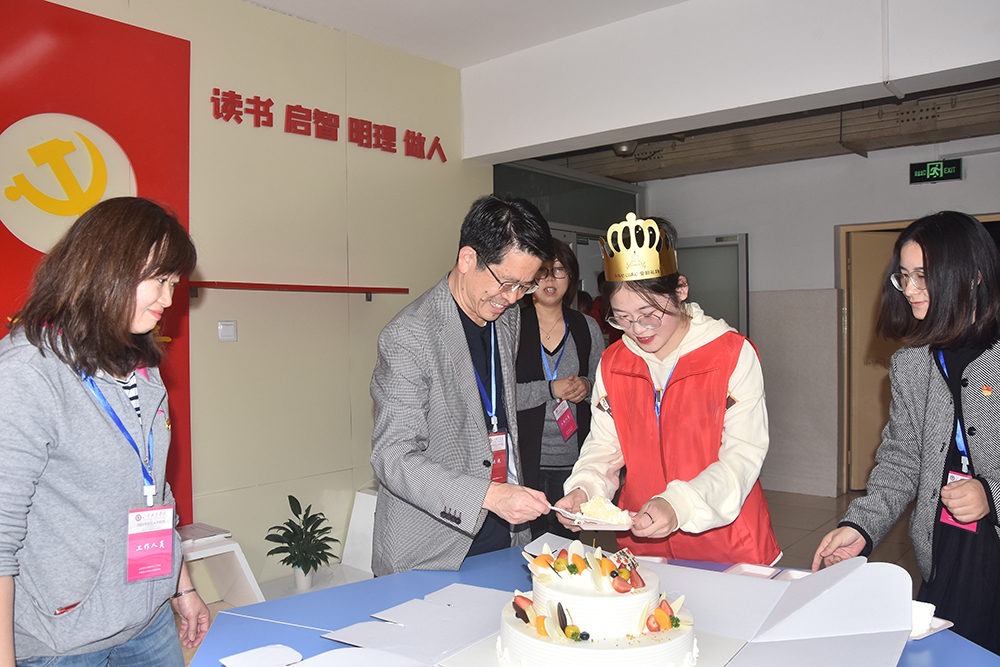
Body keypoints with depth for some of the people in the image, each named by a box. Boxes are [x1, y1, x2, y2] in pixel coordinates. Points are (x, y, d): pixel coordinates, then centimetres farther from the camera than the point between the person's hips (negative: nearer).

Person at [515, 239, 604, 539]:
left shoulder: (587, 327, 8)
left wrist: (586, 385, -5)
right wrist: (551, 389, -15)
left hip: (572, 461, 3)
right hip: (523, 457, -3)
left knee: (565, 540, 10)